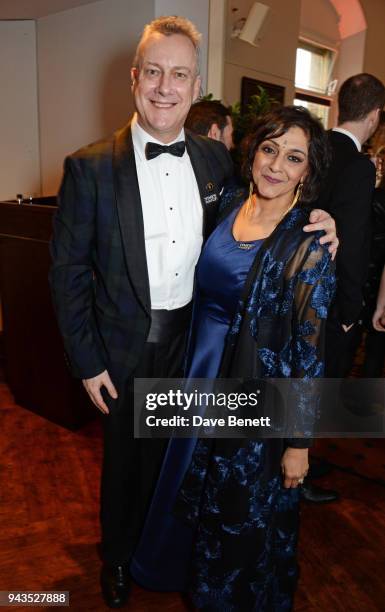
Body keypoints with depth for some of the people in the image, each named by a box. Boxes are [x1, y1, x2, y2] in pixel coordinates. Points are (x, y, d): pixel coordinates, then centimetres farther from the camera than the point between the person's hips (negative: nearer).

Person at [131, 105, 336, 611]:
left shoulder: (309, 242, -19)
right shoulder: (229, 208, -1)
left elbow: (310, 348, -16)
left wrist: (299, 442, -12)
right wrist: (195, 365, 10)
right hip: (202, 377, 7)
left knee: (245, 510, 17)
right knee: (194, 488, 27)